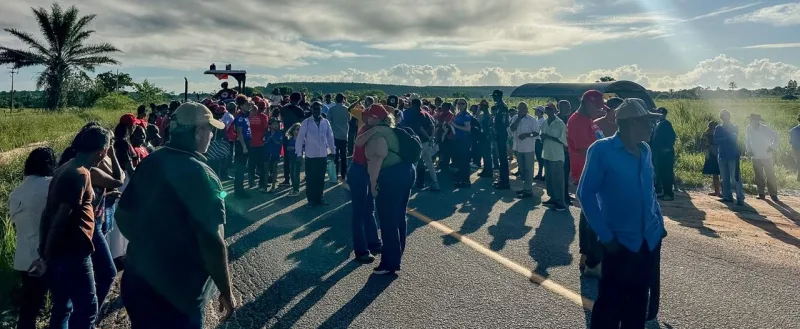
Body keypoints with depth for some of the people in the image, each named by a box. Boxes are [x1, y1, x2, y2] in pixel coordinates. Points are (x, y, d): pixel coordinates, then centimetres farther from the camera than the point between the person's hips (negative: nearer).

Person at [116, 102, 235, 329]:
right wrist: (227, 292, -13)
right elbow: (212, 244, -24)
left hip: (136, 282, 7)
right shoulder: (200, 175, -22)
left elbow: (123, 215, 10)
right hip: (177, 293, -7)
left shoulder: (149, 163, 0)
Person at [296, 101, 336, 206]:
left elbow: (330, 137, 9)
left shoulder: (326, 122, 1)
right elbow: (300, 138, -3)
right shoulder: (306, 122, -6)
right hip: (310, 155, -2)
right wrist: (299, 153, -5)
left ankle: (319, 198, 22)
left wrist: (333, 151, 11)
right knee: (310, 178, 5)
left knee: (321, 178, 10)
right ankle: (311, 199, 17)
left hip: (323, 155, 2)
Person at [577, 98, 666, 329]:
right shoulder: (602, 150, -13)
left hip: (650, 241, 6)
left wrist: (660, 223, 11)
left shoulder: (645, 150, 5)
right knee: (610, 303, 4)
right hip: (620, 243, -6)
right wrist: (605, 236, -16)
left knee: (638, 302, 17)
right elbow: (586, 193, -14)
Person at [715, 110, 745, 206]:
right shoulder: (718, 128, 11)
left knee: (735, 178, -10)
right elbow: (716, 140, -3)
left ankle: (740, 198, -11)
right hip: (722, 155, 3)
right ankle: (727, 196, 14)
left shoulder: (735, 127, 7)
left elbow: (734, 138, -9)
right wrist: (727, 138, -12)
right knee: (725, 178, 7)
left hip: (733, 155, -3)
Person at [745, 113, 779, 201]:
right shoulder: (749, 129, 0)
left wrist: (772, 147, -11)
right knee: (759, 177, 6)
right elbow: (747, 141, 14)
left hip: (766, 157, -3)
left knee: (770, 176, -1)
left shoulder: (765, 128, -10)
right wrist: (748, 150, 3)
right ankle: (761, 194, 13)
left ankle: (773, 194, 4)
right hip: (755, 157, 3)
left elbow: (776, 136, -4)